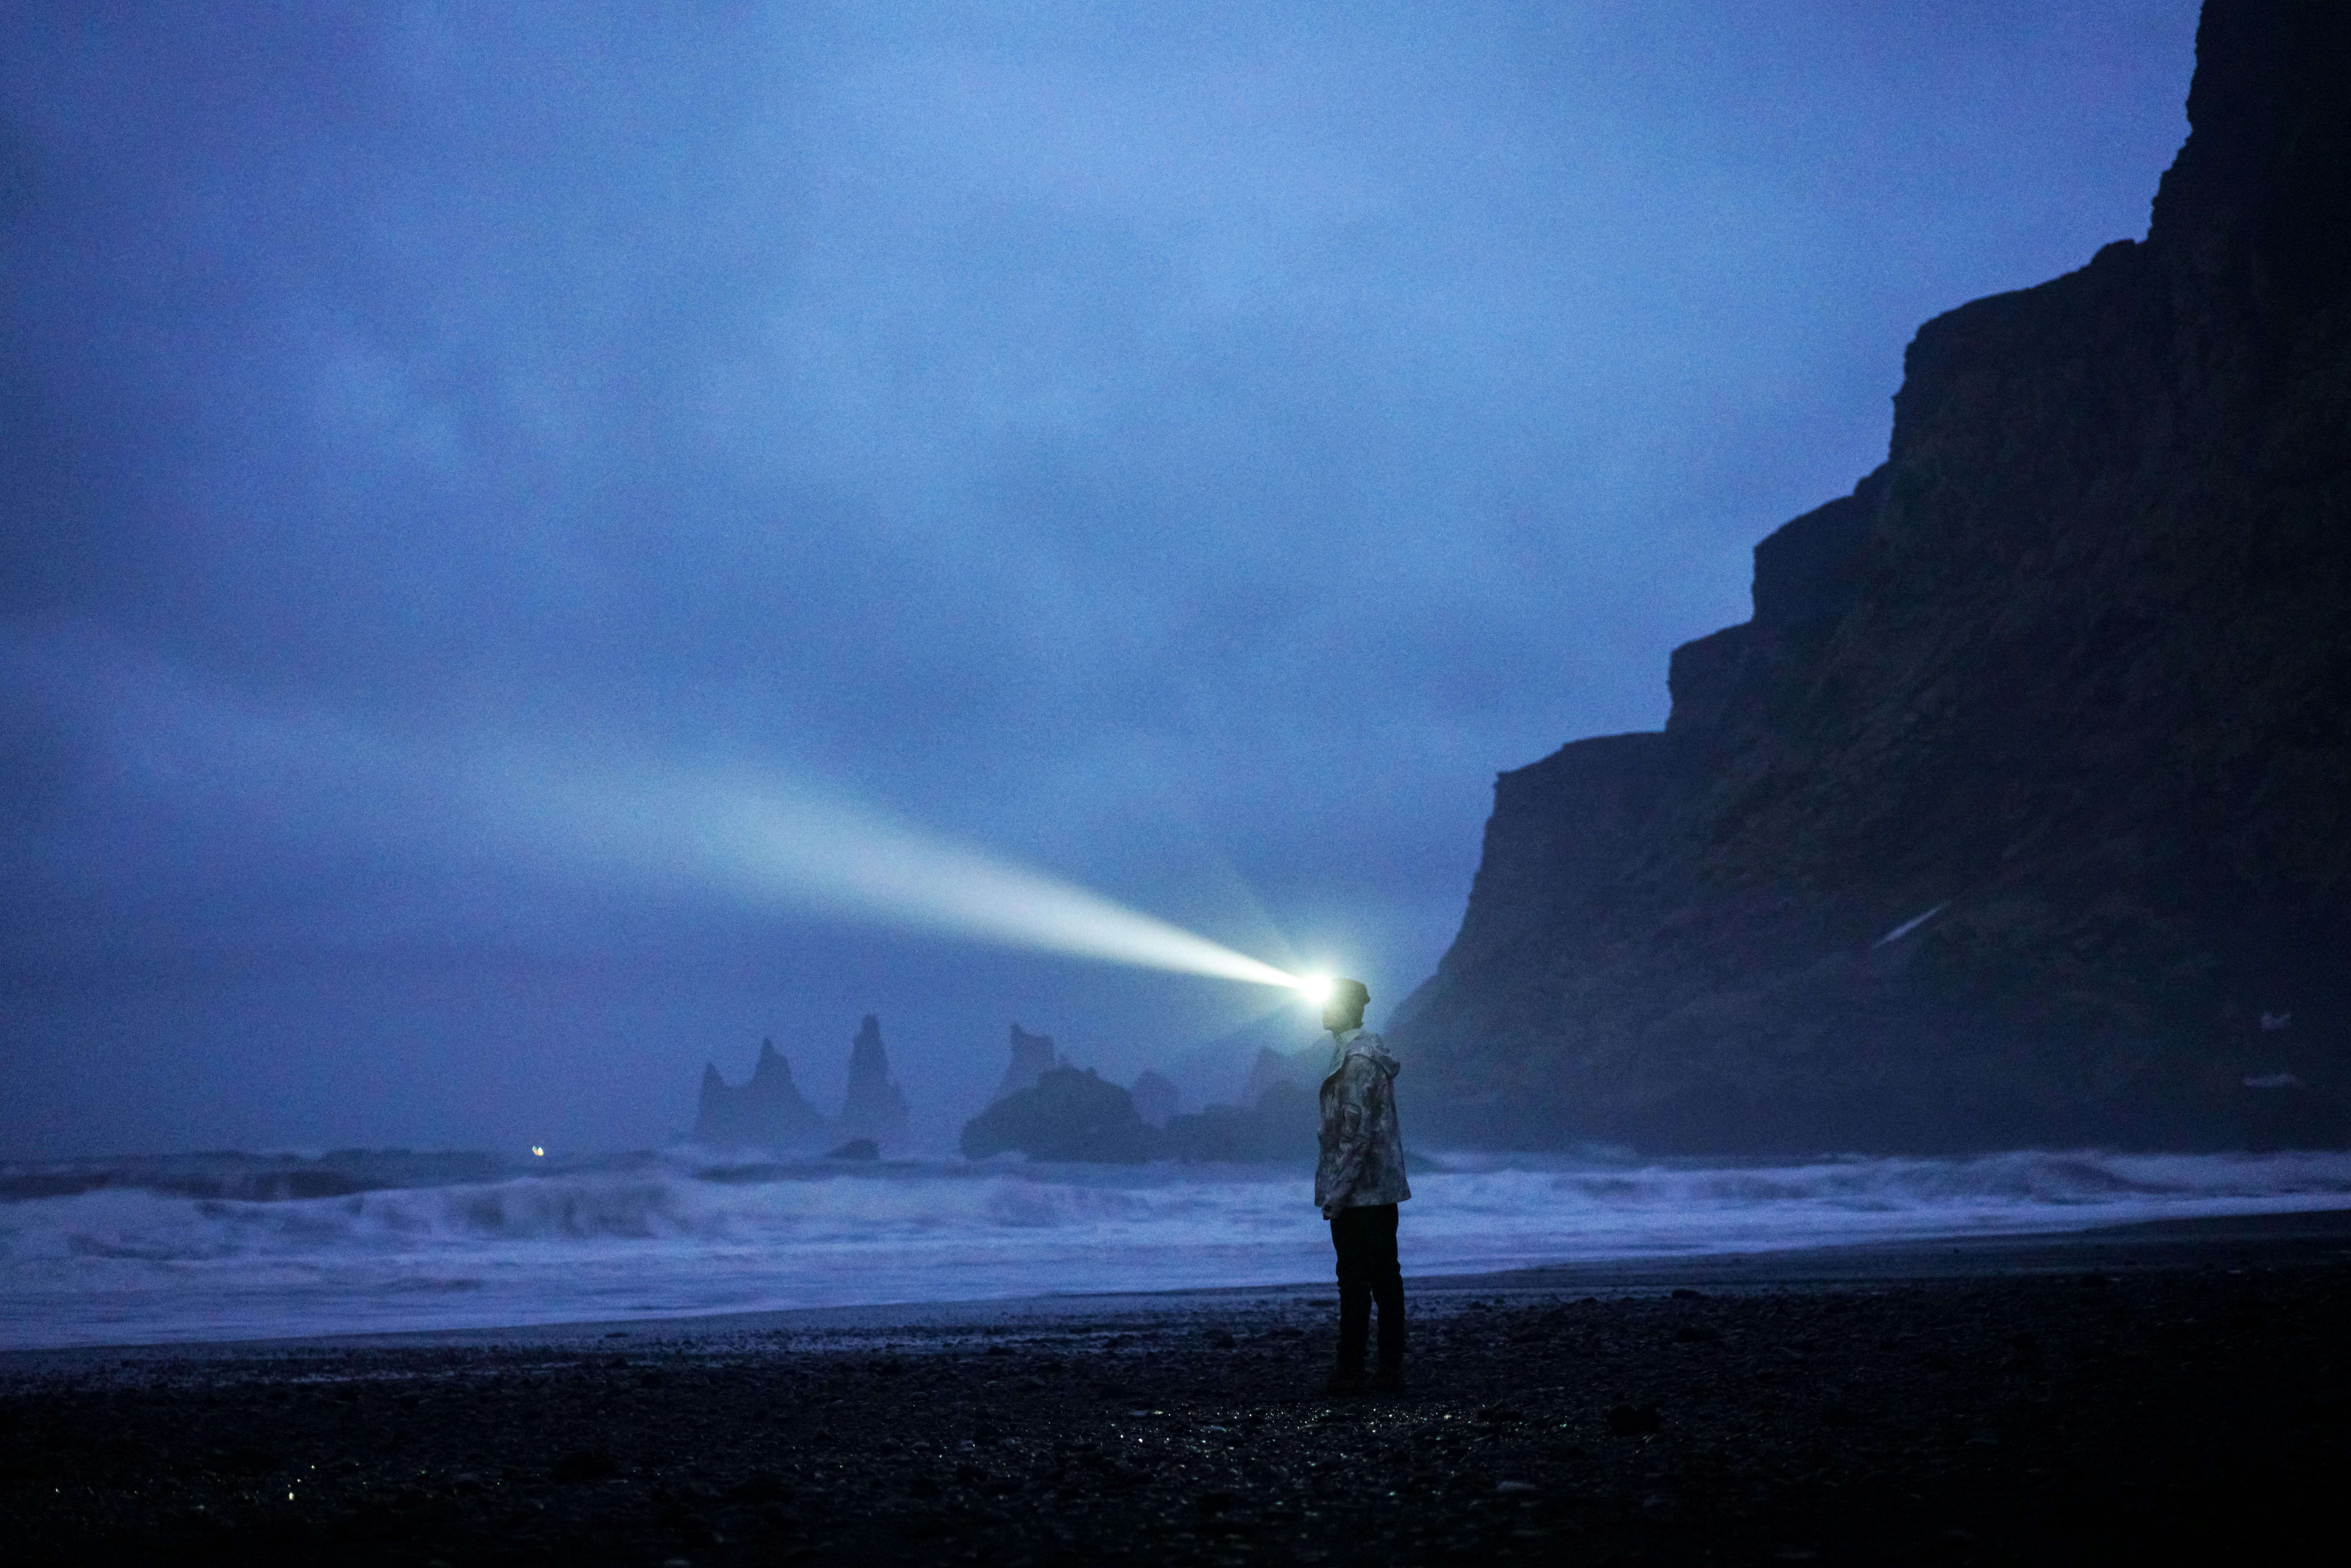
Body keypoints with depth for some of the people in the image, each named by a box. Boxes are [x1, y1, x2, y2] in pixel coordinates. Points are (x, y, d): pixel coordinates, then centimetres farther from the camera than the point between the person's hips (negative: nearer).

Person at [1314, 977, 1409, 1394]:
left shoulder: (1356, 1061, -16)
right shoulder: (1371, 1052, 15)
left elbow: (1356, 1133, -20)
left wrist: (1336, 1192, -19)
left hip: (1359, 1189, -10)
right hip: (1383, 1188, 10)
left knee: (1355, 1281, -5)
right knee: (1386, 1279, 9)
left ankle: (1351, 1370, -2)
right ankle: (1392, 1368, 13)